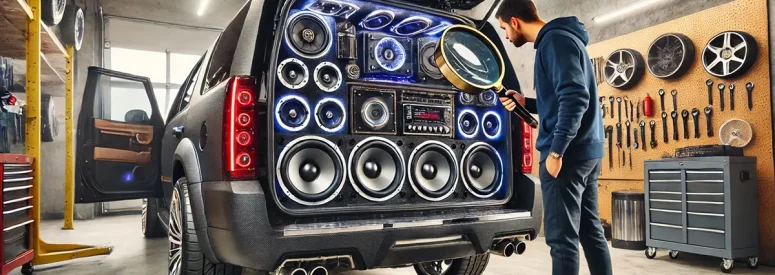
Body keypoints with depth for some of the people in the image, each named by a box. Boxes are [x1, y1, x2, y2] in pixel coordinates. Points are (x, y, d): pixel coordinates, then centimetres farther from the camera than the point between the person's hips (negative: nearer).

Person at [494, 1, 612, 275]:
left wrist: (556, 151, -22)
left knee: (562, 237, -7)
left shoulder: (555, 40, -11)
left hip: (569, 153, -10)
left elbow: (575, 98, -22)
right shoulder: (560, 39, 20)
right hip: (586, 151, 10)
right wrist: (525, 103, 18)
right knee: (590, 230, 15)